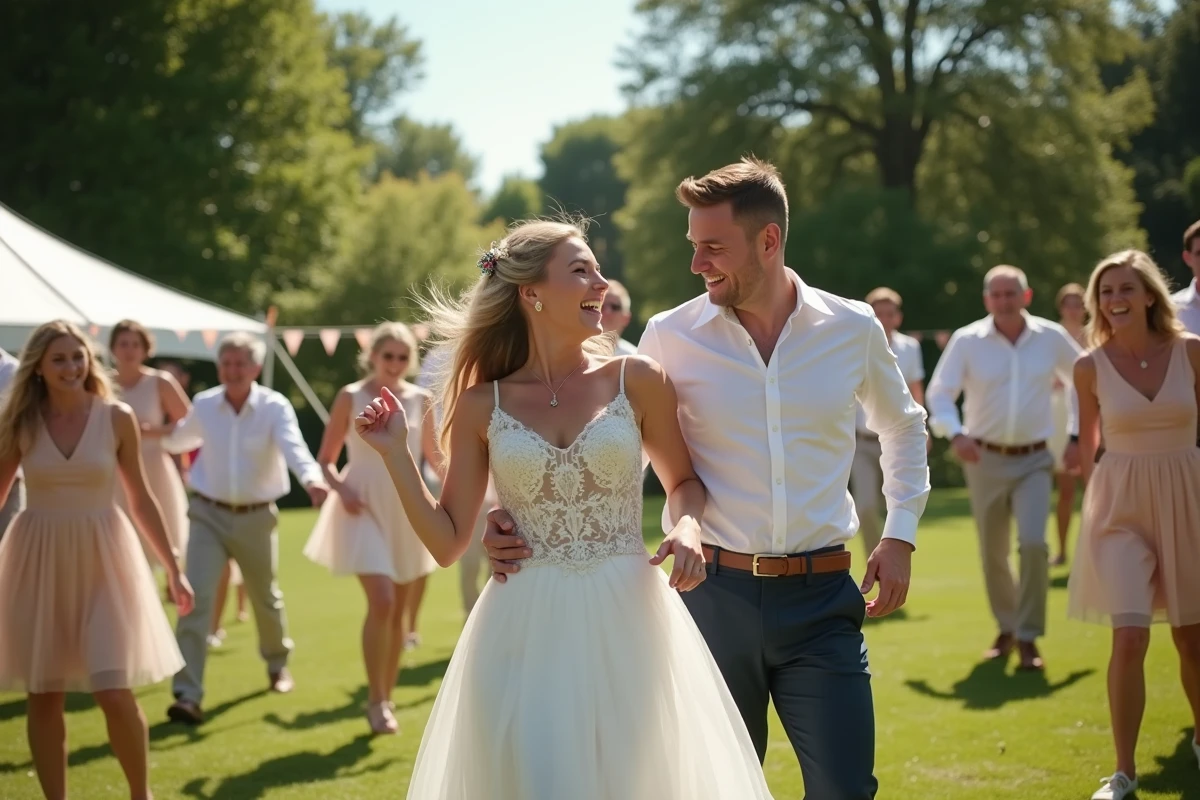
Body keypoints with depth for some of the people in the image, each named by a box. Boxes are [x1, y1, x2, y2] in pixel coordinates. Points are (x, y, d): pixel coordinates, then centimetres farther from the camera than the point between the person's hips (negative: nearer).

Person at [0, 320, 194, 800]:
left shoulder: (117, 419, -2)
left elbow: (141, 498, 6)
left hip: (102, 560, -1)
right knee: (44, 696, 5)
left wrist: (173, 569, 7)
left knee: (114, 693, -8)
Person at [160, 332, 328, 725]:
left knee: (266, 599, 19)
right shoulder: (203, 405, -2)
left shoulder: (275, 407, -13)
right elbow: (179, 440, 19)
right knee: (196, 599, -13)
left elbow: (293, 446, -32)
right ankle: (187, 695, -13)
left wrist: (311, 477, -52)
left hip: (257, 517, -1)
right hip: (209, 514, 1)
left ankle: (277, 664, 48)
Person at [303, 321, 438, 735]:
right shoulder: (351, 397, -4)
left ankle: (386, 697, 22)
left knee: (400, 609, 9)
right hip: (365, 508, -4)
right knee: (381, 602, -18)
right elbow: (325, 460, 1)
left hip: (407, 508, 4)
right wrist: (341, 489, -17)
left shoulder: (420, 399, 4)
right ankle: (376, 700, -6)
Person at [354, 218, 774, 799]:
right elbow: (447, 543, 5)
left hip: (626, 626, 1)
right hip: (524, 635, 0)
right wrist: (395, 454, -4)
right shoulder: (482, 405, 3)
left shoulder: (634, 380, 1)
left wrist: (688, 527, -7)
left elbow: (683, 480, 14)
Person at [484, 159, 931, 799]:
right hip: (712, 594, 0)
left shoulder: (852, 329, 2)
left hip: (821, 599, 0)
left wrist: (901, 532, 11)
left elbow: (902, 427, 21)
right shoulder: (671, 337, -2)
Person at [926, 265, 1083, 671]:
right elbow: (939, 392, -5)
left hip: (1034, 459, -1)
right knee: (992, 553, 9)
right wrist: (955, 433, -24)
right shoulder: (967, 340, -5)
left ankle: (1028, 637, -7)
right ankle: (1006, 627, 31)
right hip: (984, 459, 1)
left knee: (1033, 544, -17)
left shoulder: (1051, 337, -1)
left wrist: (1077, 436, 6)